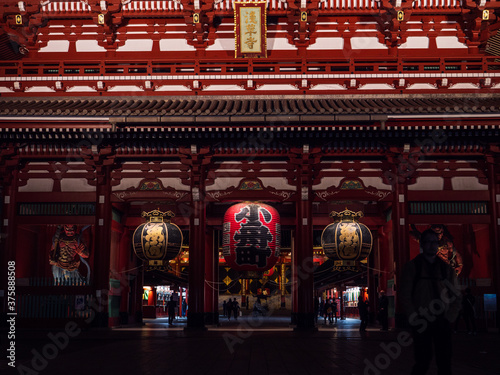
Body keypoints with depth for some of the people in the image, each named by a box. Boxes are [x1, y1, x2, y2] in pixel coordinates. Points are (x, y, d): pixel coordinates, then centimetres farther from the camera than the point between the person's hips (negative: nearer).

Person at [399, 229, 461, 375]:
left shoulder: (446, 268, 13)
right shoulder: (412, 267, 3)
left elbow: (456, 297, 12)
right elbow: (405, 296, -2)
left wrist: (449, 318, -1)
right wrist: (415, 320, -8)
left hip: (442, 323, 3)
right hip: (422, 323, -3)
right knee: (423, 361, -5)